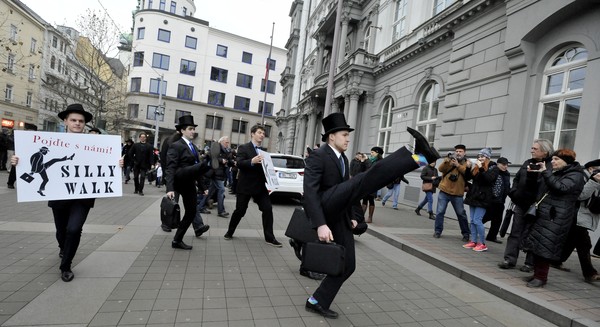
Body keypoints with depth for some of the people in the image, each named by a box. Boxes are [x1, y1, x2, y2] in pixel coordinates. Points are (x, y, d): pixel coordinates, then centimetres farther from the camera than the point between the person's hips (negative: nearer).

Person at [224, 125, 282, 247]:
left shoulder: (263, 151, 15)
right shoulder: (244, 148, -5)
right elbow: (239, 163, -19)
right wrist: (252, 161, -36)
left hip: (260, 186, 5)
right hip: (245, 186, -5)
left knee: (268, 209, -2)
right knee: (240, 211, 6)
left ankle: (269, 238, 6)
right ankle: (230, 232, 30)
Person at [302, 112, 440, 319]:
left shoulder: (343, 159, 18)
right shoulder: (317, 156, -9)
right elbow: (309, 192, -20)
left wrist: (352, 216, 22)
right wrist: (320, 224, -29)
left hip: (340, 216, 9)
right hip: (325, 208, -9)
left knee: (347, 264, 6)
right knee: (367, 178, -27)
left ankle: (316, 302, 19)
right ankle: (419, 157, -36)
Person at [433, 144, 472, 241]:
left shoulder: (467, 163, 5)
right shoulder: (449, 160, 4)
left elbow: (468, 174, -12)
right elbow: (440, 169, -10)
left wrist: (458, 165, -23)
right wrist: (446, 161, -27)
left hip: (457, 194, 0)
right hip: (444, 191, 0)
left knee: (461, 214, 9)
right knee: (440, 212, 0)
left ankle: (466, 233, 23)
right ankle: (438, 231, 11)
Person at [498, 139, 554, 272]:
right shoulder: (528, 163, 11)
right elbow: (516, 179, 16)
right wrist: (514, 193, 6)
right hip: (521, 204, 6)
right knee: (515, 232, 7)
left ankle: (530, 263, 18)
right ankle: (510, 259, 12)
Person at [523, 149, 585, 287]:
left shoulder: (575, 176, -5)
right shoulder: (557, 173, 21)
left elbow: (560, 187, -23)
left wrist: (545, 172, -22)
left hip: (555, 219, -9)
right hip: (543, 215, 9)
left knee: (544, 247, -9)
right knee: (536, 245, 9)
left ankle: (541, 277, 0)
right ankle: (537, 274, 18)